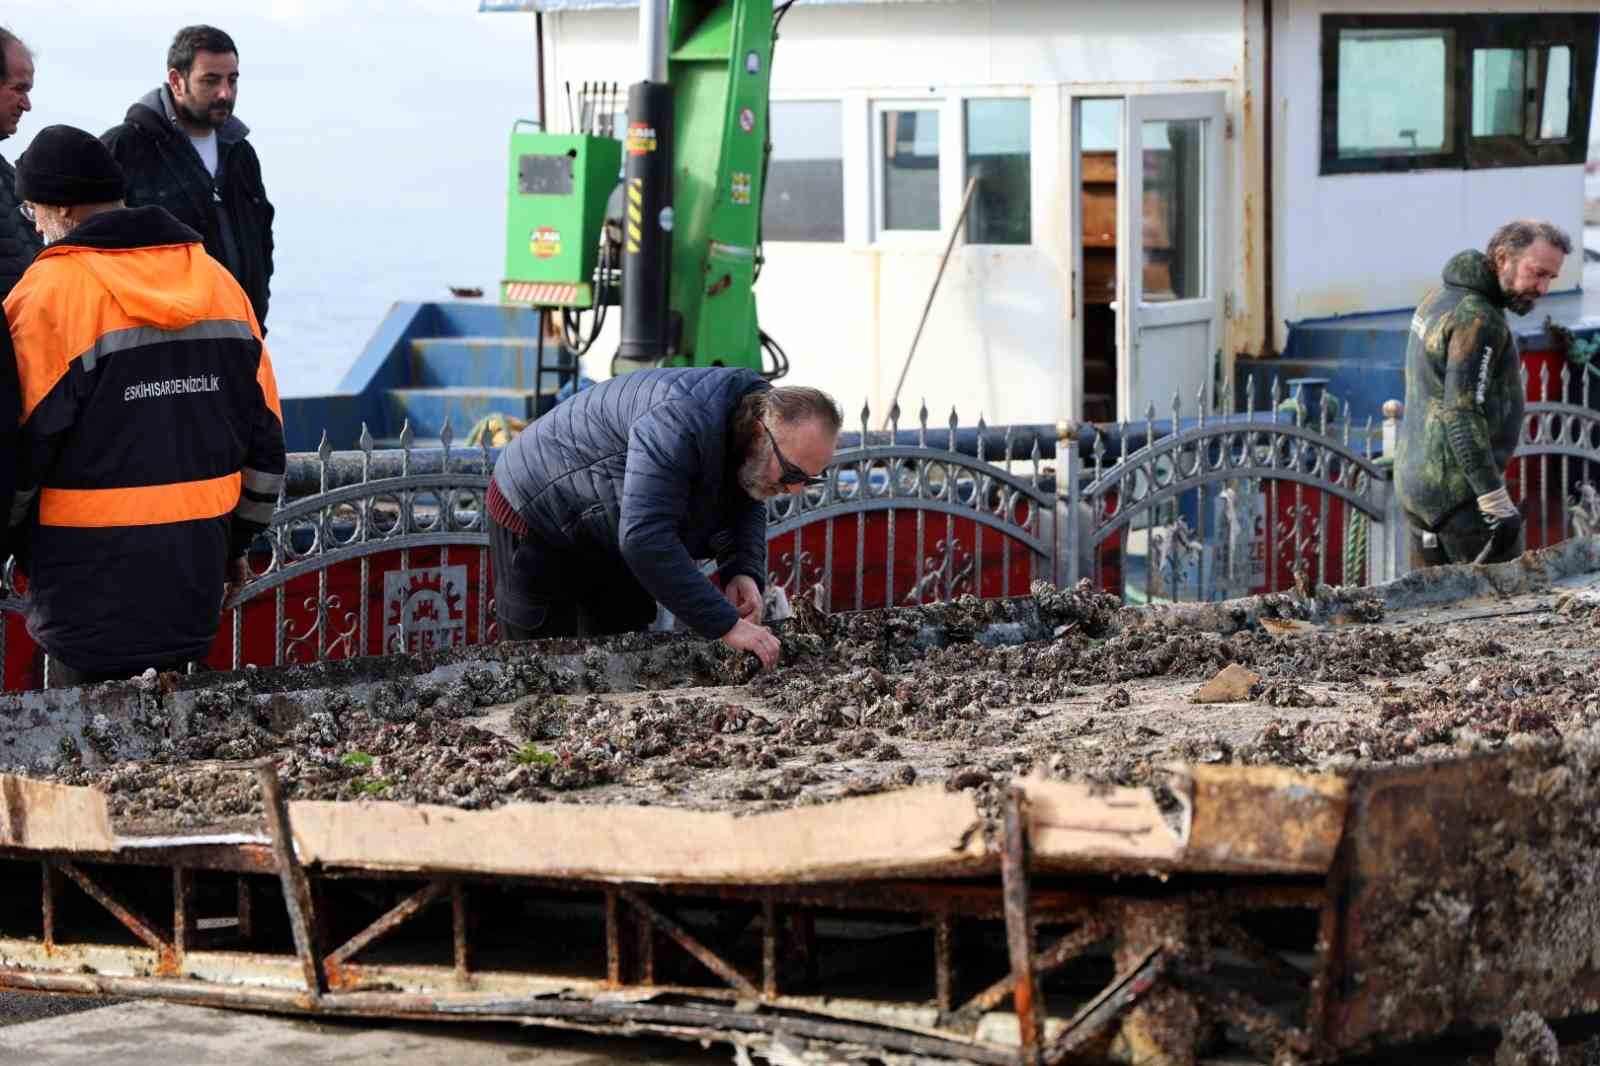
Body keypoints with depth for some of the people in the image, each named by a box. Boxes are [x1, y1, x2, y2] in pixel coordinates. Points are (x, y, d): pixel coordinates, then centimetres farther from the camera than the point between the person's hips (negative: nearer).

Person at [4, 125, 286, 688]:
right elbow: (264, 434, 15)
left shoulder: (48, 291, -11)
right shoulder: (216, 281, 10)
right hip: (194, 574, 6)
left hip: (91, 581, -6)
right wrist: (235, 542, 25)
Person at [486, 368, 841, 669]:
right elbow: (646, 540, -45)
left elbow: (744, 506, 5)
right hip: (537, 520, -8)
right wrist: (726, 625, -44)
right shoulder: (680, 426, -40)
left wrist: (745, 571, -17)